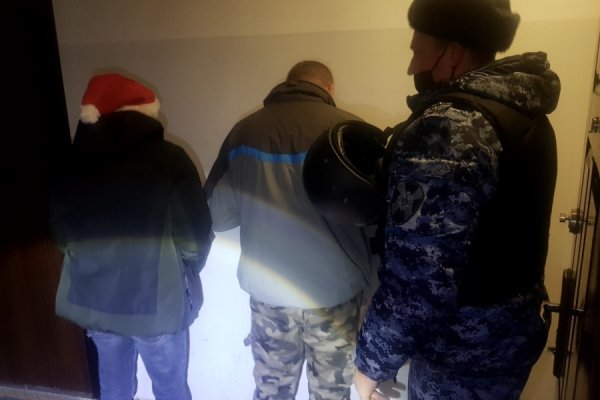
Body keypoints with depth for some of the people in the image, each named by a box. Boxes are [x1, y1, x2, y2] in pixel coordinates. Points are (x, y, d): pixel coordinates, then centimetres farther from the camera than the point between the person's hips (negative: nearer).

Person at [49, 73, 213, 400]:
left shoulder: (77, 160, -4)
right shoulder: (169, 159, -18)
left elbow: (60, 229, 5)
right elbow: (196, 237, -13)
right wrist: (184, 274, 4)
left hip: (93, 298, 5)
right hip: (157, 301, -4)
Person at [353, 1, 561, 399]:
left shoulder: (445, 128, -26)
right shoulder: (525, 112, 4)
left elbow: (418, 280, -28)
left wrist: (371, 363, -15)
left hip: (463, 352, -8)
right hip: (512, 332, 8)